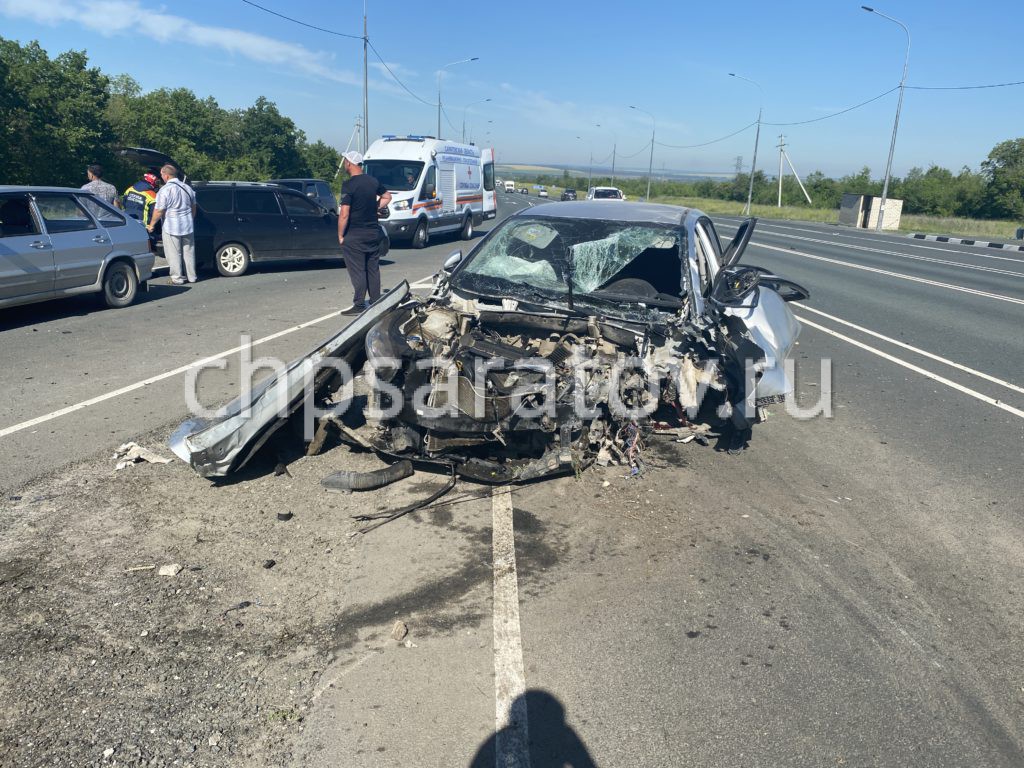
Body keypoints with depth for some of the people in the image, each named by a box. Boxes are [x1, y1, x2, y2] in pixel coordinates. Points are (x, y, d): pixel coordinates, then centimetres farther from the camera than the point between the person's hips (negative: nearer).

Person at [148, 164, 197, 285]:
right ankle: (191, 276, 18)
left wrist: (151, 225, -3)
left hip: (171, 227, -6)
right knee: (188, 252, 13)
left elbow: (158, 211, -15)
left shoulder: (165, 190, -14)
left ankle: (177, 278, 5)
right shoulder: (187, 188, 8)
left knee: (173, 254, 2)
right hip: (188, 226, 6)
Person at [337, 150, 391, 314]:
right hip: (374, 232, 7)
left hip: (355, 236, -7)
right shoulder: (373, 181, 6)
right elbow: (387, 196, 23)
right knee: (373, 269, 13)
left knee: (357, 271, -2)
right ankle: (376, 302, 17)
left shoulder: (348, 185, -15)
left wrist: (340, 235, -8)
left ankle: (359, 305, -1)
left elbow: (344, 214, -18)